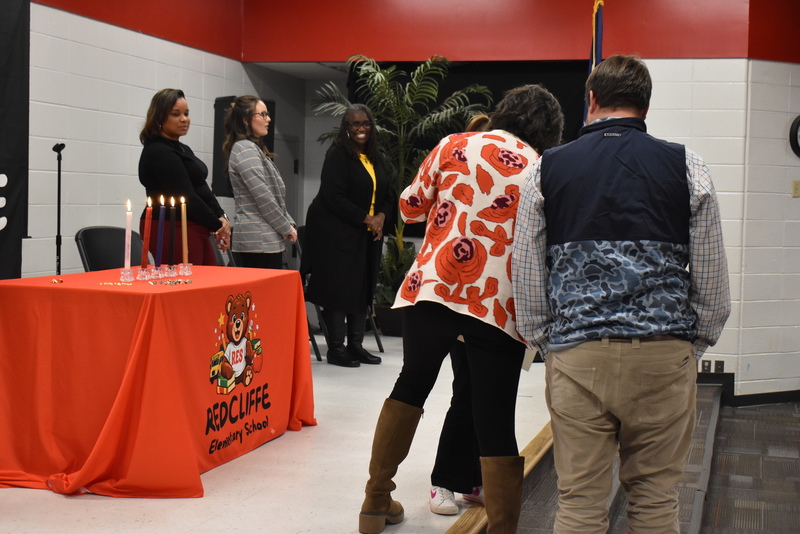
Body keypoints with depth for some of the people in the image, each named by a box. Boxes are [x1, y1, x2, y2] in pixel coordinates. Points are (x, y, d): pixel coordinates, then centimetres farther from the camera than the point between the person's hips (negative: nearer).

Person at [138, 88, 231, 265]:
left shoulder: (183, 150, 19)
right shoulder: (159, 153, -12)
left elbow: (202, 189, 15)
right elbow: (186, 197, -17)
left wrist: (221, 218, -1)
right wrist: (217, 226, -9)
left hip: (193, 230, 10)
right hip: (172, 231, -9)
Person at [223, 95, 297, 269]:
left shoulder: (255, 149, 20)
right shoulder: (245, 150, -11)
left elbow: (277, 196, 21)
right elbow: (264, 198, -17)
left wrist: (289, 222, 8)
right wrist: (287, 228, -9)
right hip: (261, 240, -10)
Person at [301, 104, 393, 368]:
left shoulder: (374, 157, 13)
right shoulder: (338, 154, -9)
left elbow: (386, 193, 17)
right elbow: (333, 197, -17)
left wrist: (381, 216, -4)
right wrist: (365, 218, -16)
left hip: (367, 235, 7)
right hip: (337, 233, -7)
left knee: (362, 288, 8)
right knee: (338, 287, -5)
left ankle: (356, 345, 17)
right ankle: (336, 348, 3)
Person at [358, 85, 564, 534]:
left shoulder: (454, 147, 7)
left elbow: (411, 207, 14)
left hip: (433, 289, 2)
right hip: (500, 306, -1)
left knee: (411, 387, 23)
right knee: (496, 426, 5)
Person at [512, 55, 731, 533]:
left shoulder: (548, 169, 5)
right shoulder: (686, 168, 3)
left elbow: (526, 277, 5)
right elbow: (713, 279, 4)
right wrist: (695, 345, 15)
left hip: (576, 355, 1)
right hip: (664, 356, 0)